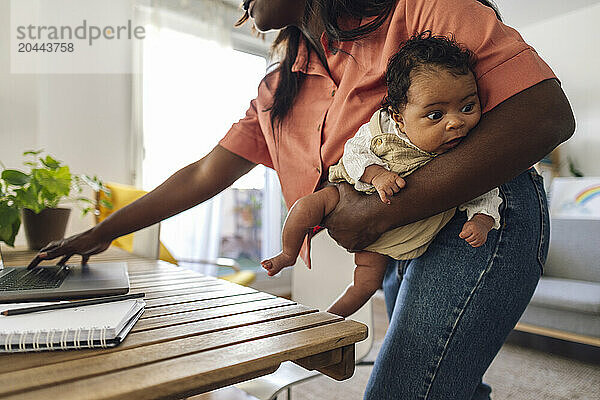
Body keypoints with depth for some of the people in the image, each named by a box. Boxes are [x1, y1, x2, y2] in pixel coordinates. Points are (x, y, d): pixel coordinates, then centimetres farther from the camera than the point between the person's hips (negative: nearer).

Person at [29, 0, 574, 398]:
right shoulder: (278, 90, 8)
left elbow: (547, 113, -18)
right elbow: (205, 175, 11)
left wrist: (383, 212, -24)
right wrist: (102, 233, 13)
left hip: (483, 216, -5)